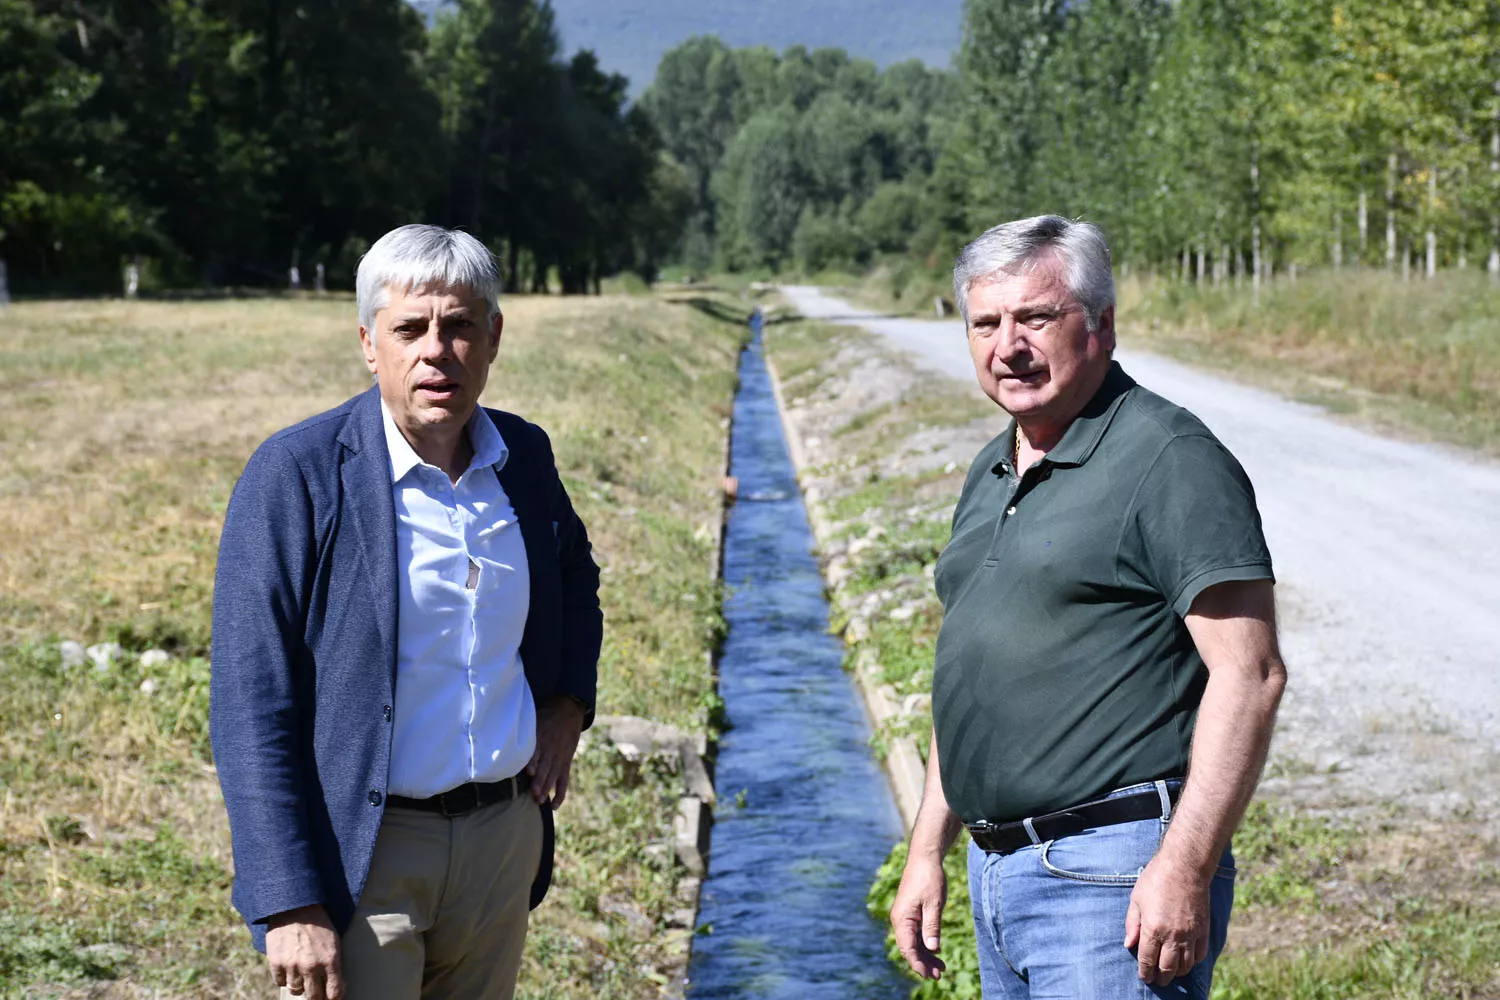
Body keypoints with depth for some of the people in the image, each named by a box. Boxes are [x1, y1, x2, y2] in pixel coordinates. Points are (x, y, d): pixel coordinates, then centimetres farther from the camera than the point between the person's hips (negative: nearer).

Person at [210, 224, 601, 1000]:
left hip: (506, 839, 5)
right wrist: (289, 906, -19)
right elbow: (250, 706, -15)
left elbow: (575, 577, 26)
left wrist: (569, 705, 8)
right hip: (359, 852, -5)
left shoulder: (524, 455, 4)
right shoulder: (297, 473, -13)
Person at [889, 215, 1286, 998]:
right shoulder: (990, 475, 15)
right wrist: (927, 851, 18)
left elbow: (1249, 675, -17)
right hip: (997, 871, 8)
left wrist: (1184, 867, -22)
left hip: (1117, 876, -8)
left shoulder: (1170, 462, -11)